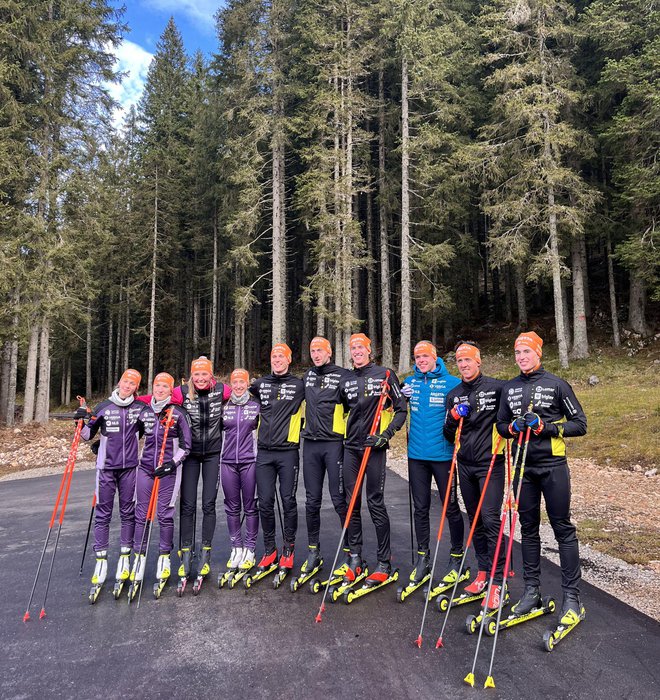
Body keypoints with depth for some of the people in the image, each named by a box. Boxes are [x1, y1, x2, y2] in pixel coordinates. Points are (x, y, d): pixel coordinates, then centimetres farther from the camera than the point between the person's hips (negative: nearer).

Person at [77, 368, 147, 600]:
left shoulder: (139, 409, 0)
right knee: (102, 514, 1)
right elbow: (88, 436, 6)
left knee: (128, 512, 6)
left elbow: (142, 432, 15)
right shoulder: (103, 407, -1)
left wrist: (122, 441, -1)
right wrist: (85, 422, -11)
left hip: (129, 467, 1)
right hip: (106, 467, -1)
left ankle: (124, 559, 17)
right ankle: (101, 562, 8)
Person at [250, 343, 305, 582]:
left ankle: (288, 550, 16)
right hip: (264, 451, 3)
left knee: (288, 501, 1)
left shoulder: (299, 385, 0)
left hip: (287, 451, -3)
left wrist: (302, 430, 8)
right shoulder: (260, 384, 10)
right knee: (265, 502, 5)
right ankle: (269, 550, 19)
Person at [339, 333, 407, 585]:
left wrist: (386, 435, -11)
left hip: (374, 446, -5)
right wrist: (341, 437, 16)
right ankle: (355, 558, 19)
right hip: (351, 448, 5)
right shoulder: (346, 381, 11)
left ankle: (384, 563, 9)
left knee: (375, 503, -2)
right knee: (352, 503, 7)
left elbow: (401, 409, -3)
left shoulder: (384, 374, -3)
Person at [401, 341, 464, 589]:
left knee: (450, 506, 7)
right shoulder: (409, 382, 7)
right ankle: (422, 558, 25)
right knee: (420, 508, 12)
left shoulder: (451, 382, -5)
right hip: (416, 454, 4)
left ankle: (456, 558, 24)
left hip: (442, 454, -3)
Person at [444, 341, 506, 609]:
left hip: (490, 464, -5)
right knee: (475, 520, 13)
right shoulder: (453, 395, 10)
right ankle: (482, 572, 26)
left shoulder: (497, 387, -6)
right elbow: (449, 435, 12)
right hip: (465, 466, 5)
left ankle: (497, 582, 0)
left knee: (491, 520, -9)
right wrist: (454, 417, -6)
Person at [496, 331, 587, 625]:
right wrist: (513, 427, -6)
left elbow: (580, 424, -3)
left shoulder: (556, 384, -3)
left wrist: (545, 426, -16)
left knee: (563, 528, 1)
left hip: (552, 465, -4)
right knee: (528, 528, 11)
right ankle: (532, 590, 22)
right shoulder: (509, 389, 10)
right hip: (523, 467, 4)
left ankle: (571, 596, 10)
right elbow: (501, 425, 17)